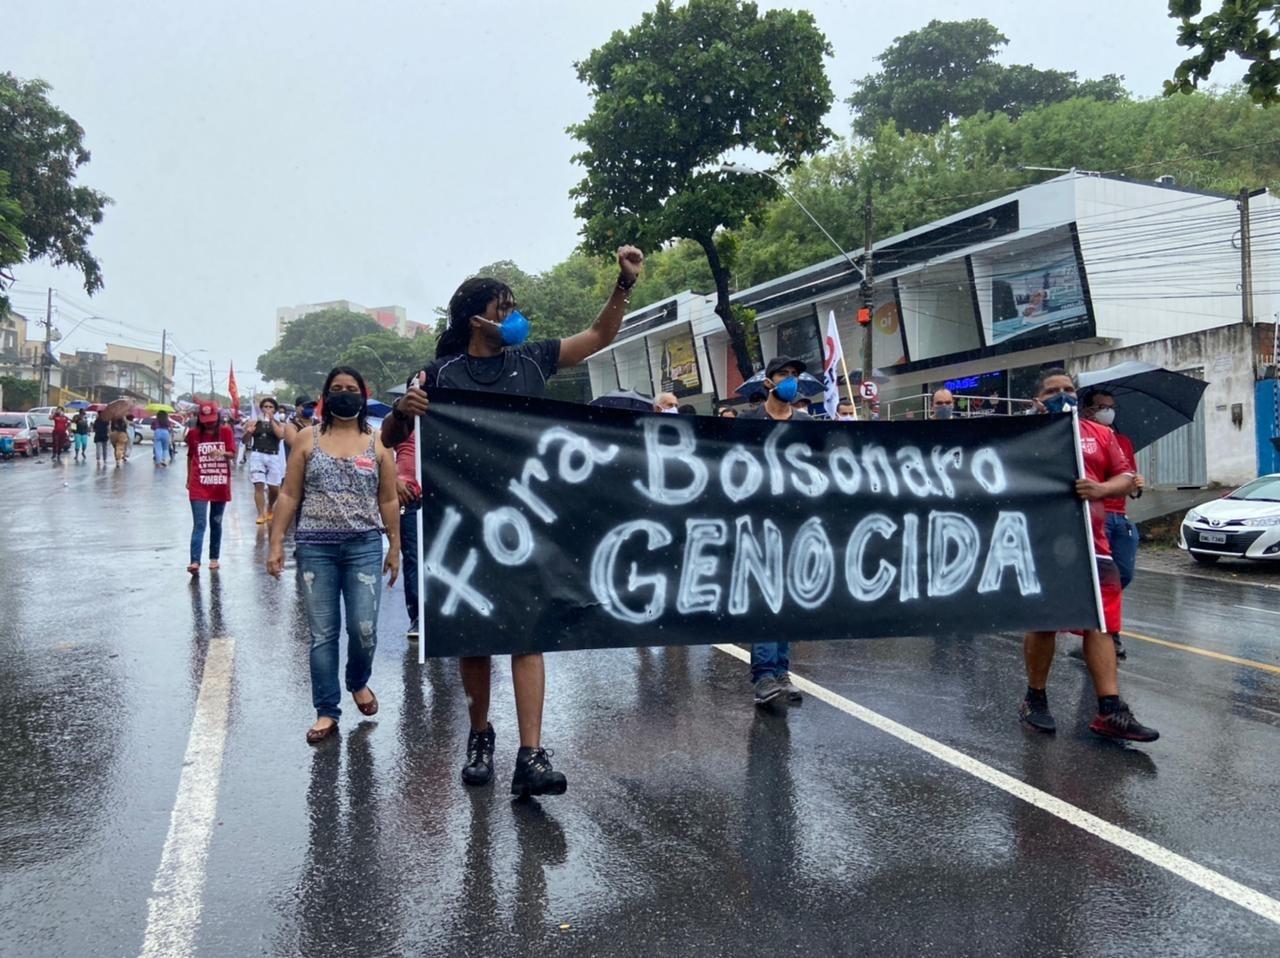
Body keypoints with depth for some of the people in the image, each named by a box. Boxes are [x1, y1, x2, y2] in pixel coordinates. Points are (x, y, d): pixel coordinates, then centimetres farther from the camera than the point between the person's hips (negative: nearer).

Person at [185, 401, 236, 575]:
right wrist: (189, 479, 15)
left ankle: (214, 558, 24)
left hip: (220, 485, 1)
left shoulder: (226, 431, -1)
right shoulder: (194, 434, 2)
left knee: (216, 523, 12)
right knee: (199, 523, -10)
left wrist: (223, 453, -28)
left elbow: (233, 455, -6)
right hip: (199, 486, -1)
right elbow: (190, 457, 13)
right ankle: (195, 562, -17)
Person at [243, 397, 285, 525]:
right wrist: (248, 432, -13)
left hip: (273, 457, 1)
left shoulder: (279, 424, 9)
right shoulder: (254, 423, 8)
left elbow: (281, 435, -13)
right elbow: (245, 441, 8)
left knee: (274, 488, 4)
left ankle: (270, 509, 31)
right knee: (259, 485, -12)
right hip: (257, 455, -1)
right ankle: (261, 514, -10)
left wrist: (271, 420, -12)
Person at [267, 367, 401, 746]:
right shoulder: (307, 439, 6)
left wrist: (395, 547, 7)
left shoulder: (377, 443, 6)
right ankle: (327, 711, 15)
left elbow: (389, 501, 9)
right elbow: (289, 496, 5)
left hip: (364, 546, 0)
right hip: (315, 547, 0)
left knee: (364, 629, -4)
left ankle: (358, 682, 27)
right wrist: (276, 543, 0)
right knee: (322, 634, 4)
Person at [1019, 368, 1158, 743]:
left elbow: (1126, 478, 11)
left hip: (1092, 545, 3)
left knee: (1100, 624, -1)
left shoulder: (1100, 434, 13)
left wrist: (1102, 488, -12)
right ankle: (1035, 699, 22)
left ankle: (1110, 711, 0)